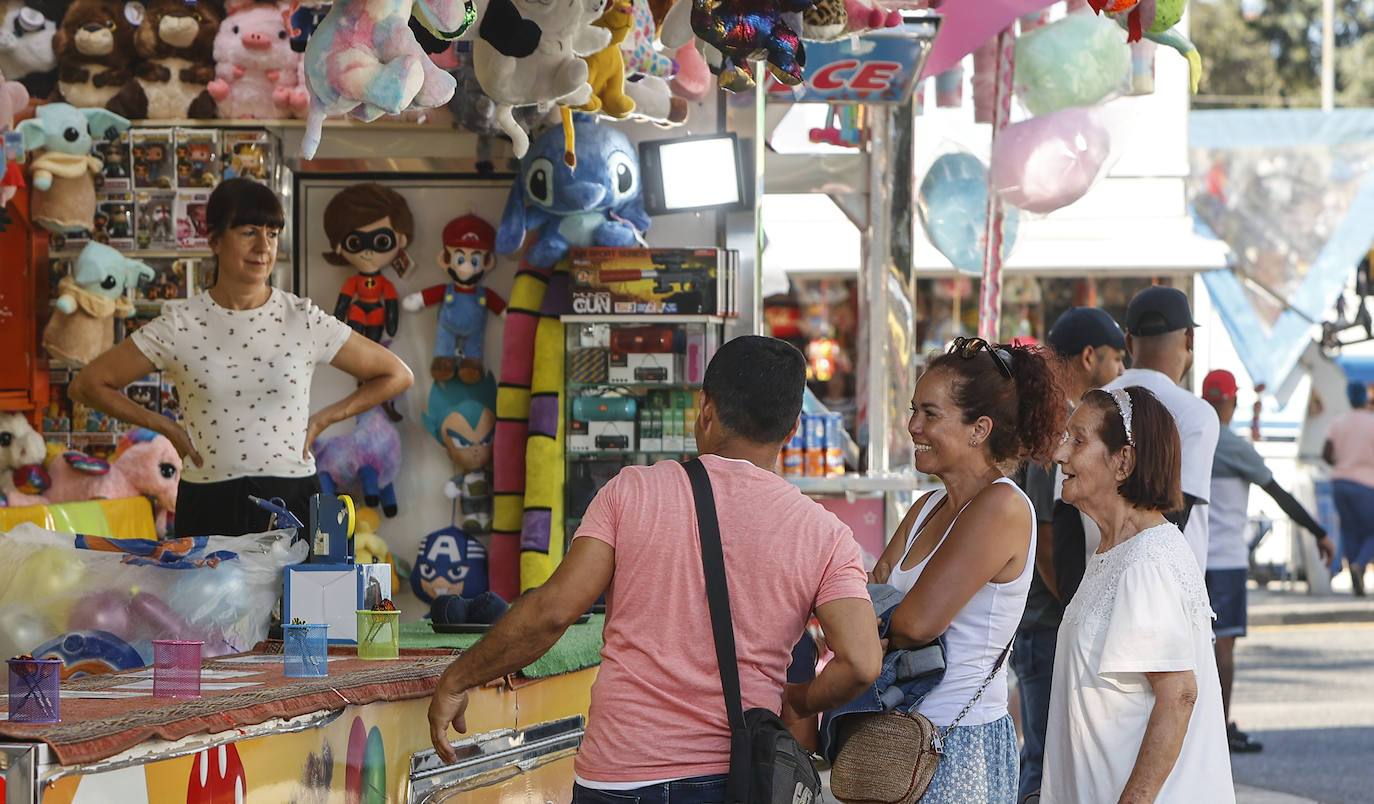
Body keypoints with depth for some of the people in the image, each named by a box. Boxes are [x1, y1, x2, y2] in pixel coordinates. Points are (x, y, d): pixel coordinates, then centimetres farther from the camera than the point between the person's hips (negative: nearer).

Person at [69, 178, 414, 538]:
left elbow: (396, 376, 12)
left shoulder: (305, 321, 2)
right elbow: (88, 385, 5)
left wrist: (321, 420, 5)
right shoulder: (179, 326, 0)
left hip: (292, 498, 0)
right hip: (208, 504, 0)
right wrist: (168, 428, 3)